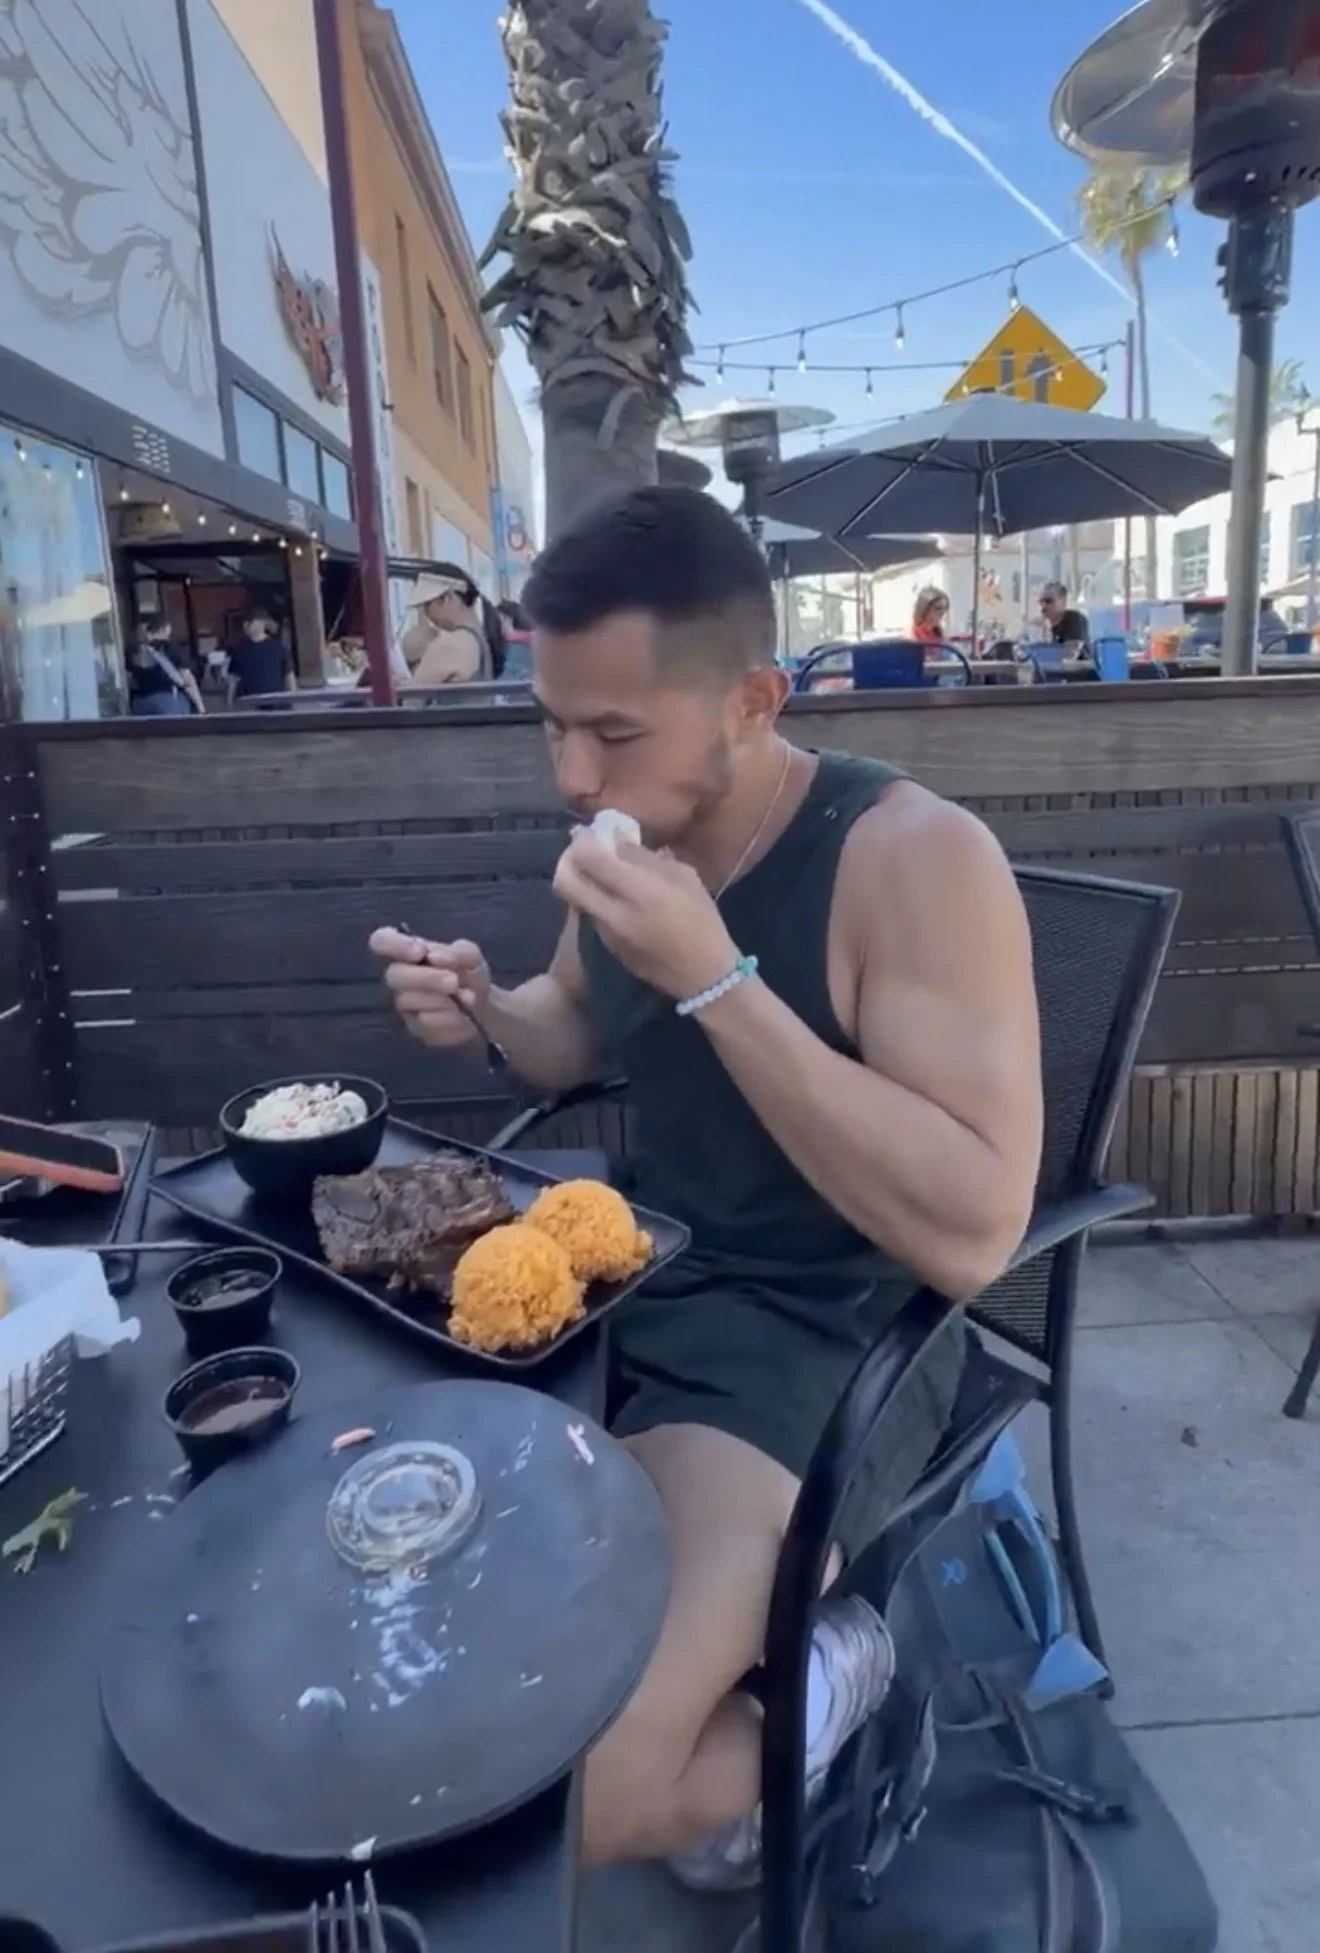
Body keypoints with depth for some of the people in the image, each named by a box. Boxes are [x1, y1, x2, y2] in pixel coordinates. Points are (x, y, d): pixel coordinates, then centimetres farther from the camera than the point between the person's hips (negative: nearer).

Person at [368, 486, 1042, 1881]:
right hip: (636, 1279, 8)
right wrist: (487, 1011, -4)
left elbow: (970, 1233, -28)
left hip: (822, 1334, -7)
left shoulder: (915, 856, -21)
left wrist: (716, 980, -31)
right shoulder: (641, 832, 2)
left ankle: (804, 1696, 10)